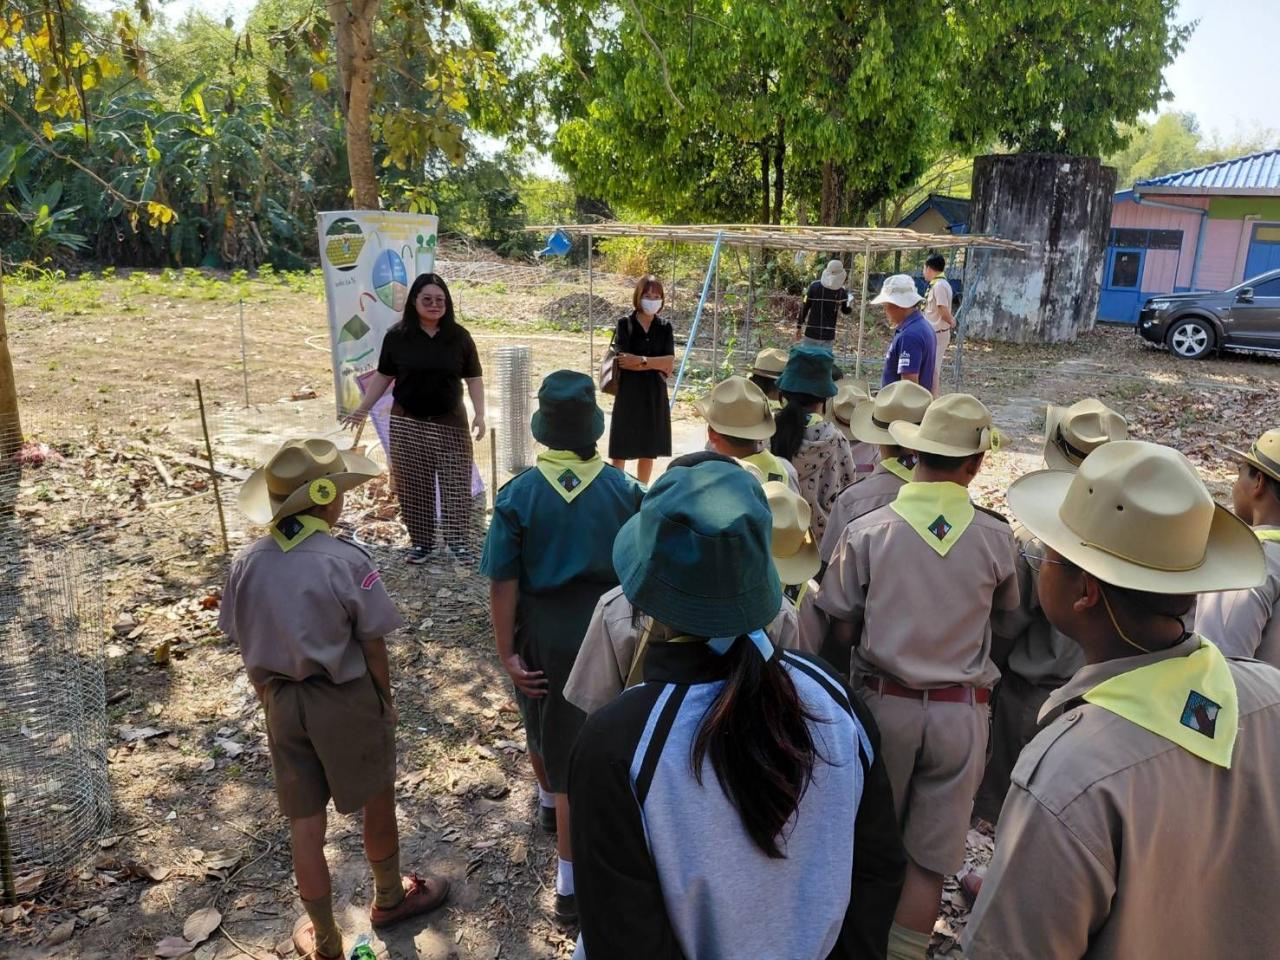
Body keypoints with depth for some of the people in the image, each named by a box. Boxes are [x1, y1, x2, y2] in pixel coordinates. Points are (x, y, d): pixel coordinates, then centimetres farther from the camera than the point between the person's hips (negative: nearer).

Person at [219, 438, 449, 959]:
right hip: (347, 699, -4)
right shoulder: (346, 561, -20)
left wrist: (270, 699, 16)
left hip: (283, 702, 4)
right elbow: (372, 646, -12)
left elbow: (246, 647, 2)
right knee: (377, 801, 21)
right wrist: (386, 699, 4)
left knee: (304, 823, 16)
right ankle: (389, 897, 44)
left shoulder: (247, 563, -6)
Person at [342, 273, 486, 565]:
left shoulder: (459, 336, 0)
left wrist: (479, 415, -8)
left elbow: (474, 378, 2)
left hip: (450, 422, 0)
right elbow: (383, 376, 7)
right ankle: (420, 541, 17)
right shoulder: (397, 336, 0)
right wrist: (362, 409, 2)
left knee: (456, 483, -1)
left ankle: (459, 540, 7)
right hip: (407, 423, 0)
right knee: (413, 485, 5)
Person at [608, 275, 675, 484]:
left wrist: (640, 360, -14)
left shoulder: (664, 328, 6)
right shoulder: (625, 324, -5)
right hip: (628, 394, -3)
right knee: (620, 451, 2)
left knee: (648, 450, 11)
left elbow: (670, 363, -5)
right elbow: (623, 361, -15)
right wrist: (656, 364, -12)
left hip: (655, 395, 4)